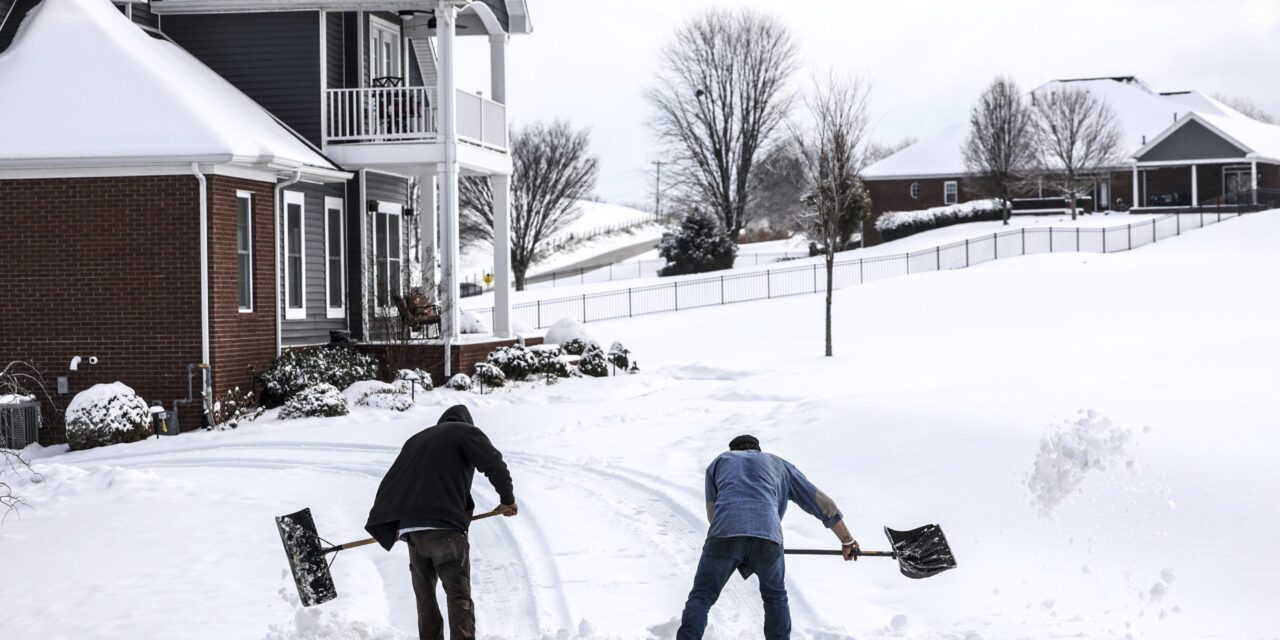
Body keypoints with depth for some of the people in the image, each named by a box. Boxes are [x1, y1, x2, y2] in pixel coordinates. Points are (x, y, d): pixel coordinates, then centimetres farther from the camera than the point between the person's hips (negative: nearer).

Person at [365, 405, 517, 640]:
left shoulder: (416, 439, 26)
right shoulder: (466, 432, 8)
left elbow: (391, 482, 22)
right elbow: (494, 464, -7)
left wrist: (391, 527, 26)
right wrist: (507, 499, 6)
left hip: (410, 529, 5)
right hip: (445, 526, -5)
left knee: (424, 595, 15)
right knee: (459, 595, -8)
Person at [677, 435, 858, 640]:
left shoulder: (719, 462, 33)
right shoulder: (780, 464, 34)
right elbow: (823, 504, 34)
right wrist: (847, 540, 44)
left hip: (724, 535, -1)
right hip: (767, 538, 1)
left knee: (701, 597, 12)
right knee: (775, 598, 26)